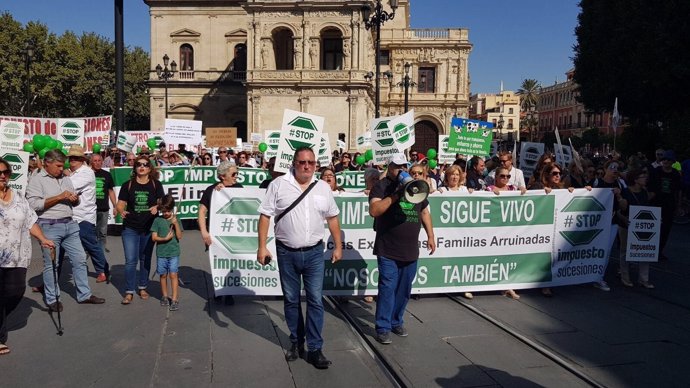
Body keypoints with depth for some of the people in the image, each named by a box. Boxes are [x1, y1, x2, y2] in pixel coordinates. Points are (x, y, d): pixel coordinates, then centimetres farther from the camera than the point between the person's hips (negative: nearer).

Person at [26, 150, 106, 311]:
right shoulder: (37, 180, -4)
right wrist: (59, 197, -16)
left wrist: (75, 199, -1)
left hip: (70, 225, 6)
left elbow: (75, 202, 23)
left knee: (80, 259, 7)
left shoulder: (65, 179, 15)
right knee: (51, 264, 3)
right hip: (49, 226, -6)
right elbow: (34, 204, -16)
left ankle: (84, 294, 16)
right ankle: (52, 299, 15)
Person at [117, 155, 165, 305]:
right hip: (130, 228, -1)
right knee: (130, 260, -5)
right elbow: (120, 204, -3)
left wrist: (156, 208, -24)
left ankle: (143, 287, 28)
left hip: (149, 228, 1)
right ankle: (129, 292, 3)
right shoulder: (128, 185, 1)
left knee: (145, 259, 13)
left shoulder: (156, 185, 1)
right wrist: (121, 211, -24)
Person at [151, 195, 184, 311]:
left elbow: (179, 236, -6)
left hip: (174, 253, -1)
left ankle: (174, 299, -3)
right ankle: (164, 296, 28)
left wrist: (175, 224, -16)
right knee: (163, 275, 12)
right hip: (161, 253, 1)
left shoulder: (176, 220, 1)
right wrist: (165, 238, -17)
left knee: (173, 275, -5)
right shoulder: (158, 220, 0)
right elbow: (154, 237, -3)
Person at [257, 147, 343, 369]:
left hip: (314, 253, 1)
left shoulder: (323, 188, 5)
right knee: (291, 300, 11)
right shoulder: (279, 185, -4)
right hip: (287, 253, -1)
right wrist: (262, 247, -9)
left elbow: (332, 218, 11)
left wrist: (338, 246, 9)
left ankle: (315, 348, 9)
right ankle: (297, 342, 28)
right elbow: (265, 216, -4)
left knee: (316, 300, 0)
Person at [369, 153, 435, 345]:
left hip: (410, 250, 6)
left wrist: (430, 236, 15)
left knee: (404, 289, 14)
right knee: (388, 288, -4)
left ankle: (397, 321, 29)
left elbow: (424, 212, 21)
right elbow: (374, 210, -19)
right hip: (388, 251, -5)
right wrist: (395, 196, -23)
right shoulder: (382, 186, -4)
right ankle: (383, 328, 5)